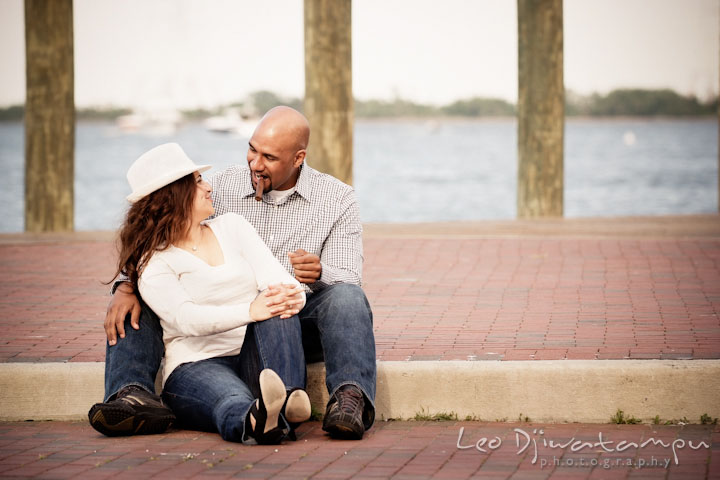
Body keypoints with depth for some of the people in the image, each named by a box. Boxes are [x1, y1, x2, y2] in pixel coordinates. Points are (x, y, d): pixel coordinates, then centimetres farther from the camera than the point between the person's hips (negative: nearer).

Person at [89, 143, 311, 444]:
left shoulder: (231, 226, 19)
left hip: (257, 359, 4)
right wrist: (249, 311, -33)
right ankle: (253, 420, -75)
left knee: (280, 306, -29)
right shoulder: (153, 263, 4)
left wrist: (292, 295, -23)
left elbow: (273, 275, 4)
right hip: (198, 365, -4)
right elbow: (185, 318, -15)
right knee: (233, 402, -40)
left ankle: (287, 400, -52)